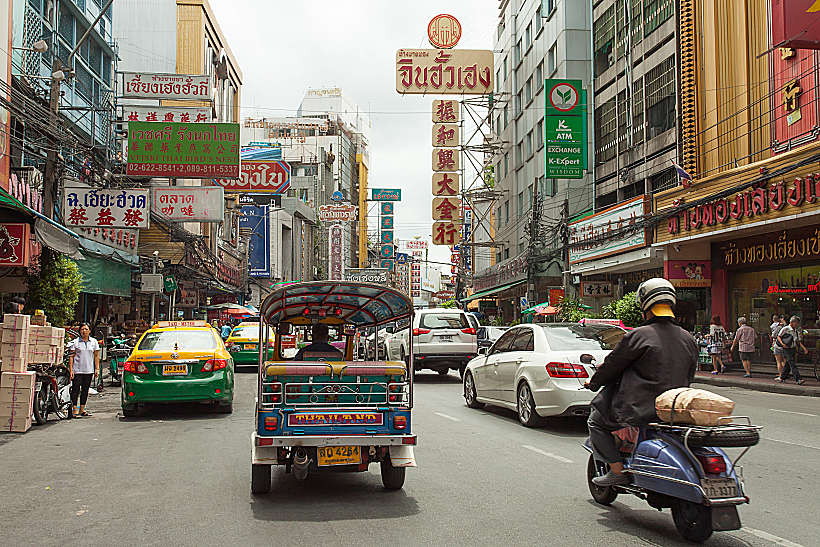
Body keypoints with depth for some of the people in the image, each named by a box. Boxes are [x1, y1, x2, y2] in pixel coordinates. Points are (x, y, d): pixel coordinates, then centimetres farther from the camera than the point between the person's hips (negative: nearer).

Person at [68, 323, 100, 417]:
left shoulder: (94, 342, 8)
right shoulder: (75, 342, 0)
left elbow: (96, 356, 11)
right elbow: (71, 356, -1)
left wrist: (97, 368, 4)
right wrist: (71, 370, -8)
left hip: (89, 370, 3)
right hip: (77, 370, -3)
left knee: (85, 389, 8)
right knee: (75, 389, -4)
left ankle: (82, 409, 15)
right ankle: (74, 410, 0)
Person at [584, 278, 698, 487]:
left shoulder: (637, 336, -13)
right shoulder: (688, 340, 5)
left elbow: (612, 365, -3)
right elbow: (689, 376, 17)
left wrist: (593, 382, 15)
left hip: (640, 411, -7)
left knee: (596, 421, 12)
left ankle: (618, 471, 4)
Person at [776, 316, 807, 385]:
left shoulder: (796, 331, 12)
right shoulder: (785, 329, -7)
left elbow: (798, 341, 15)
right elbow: (779, 336, -2)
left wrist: (804, 348, 3)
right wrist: (782, 344, -18)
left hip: (793, 349, 7)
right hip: (787, 349, -7)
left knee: (788, 364, 10)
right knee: (793, 364, -12)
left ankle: (782, 377, 22)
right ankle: (799, 379, -18)